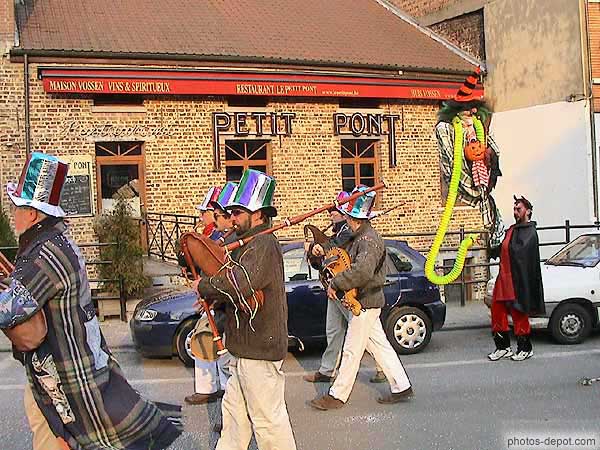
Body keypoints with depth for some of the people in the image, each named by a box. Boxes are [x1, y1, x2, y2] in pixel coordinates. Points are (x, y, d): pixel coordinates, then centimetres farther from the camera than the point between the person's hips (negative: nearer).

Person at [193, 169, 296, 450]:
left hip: (259, 351, -11)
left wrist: (203, 287, -17)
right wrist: (214, 297, 0)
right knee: (234, 407, 21)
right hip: (245, 347, 11)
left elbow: (239, 283, -33)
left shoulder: (263, 244, -19)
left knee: (267, 417, 0)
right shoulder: (249, 243, 17)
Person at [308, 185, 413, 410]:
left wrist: (335, 283, -27)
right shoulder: (360, 237, 12)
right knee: (380, 345, 15)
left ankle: (337, 396, 8)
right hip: (366, 301, 10)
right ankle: (401, 387, 22)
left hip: (366, 303, -10)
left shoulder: (368, 240, -21)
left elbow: (362, 271, -36)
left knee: (351, 351, -1)